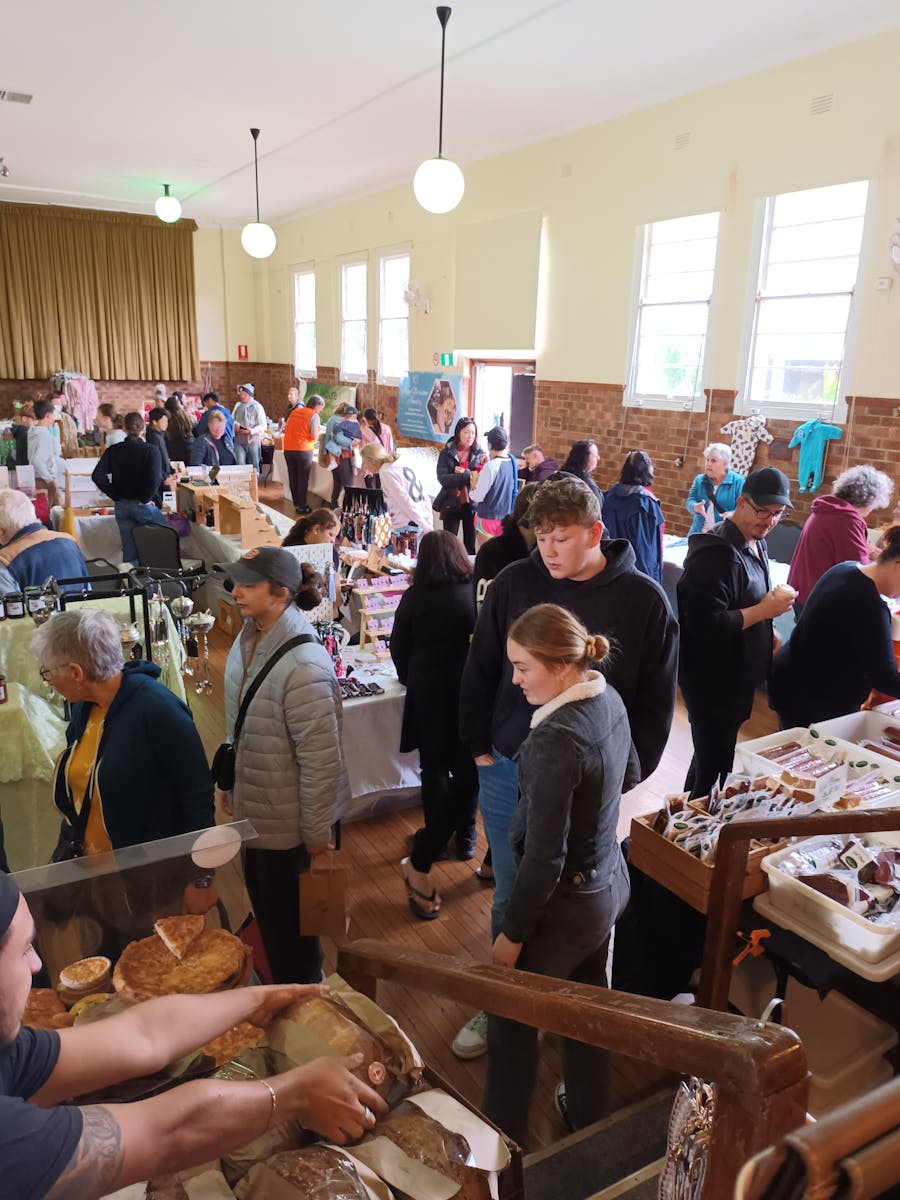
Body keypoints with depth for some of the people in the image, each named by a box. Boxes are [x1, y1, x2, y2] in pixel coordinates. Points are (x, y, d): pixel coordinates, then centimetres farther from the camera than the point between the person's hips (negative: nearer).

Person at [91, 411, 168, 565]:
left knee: (129, 550, 12)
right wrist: (145, 499, -10)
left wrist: (115, 495, 0)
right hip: (142, 505, -4)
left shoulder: (113, 450, 0)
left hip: (121, 506, 4)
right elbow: (155, 479, -24)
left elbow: (97, 476, -7)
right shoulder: (151, 451, -11)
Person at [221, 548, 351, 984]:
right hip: (253, 807, 8)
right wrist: (231, 785, 15)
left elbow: (320, 757, -25)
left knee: (285, 916, 13)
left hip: (287, 817, -8)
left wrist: (317, 832, -17)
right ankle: (281, 982, 51)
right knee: (263, 903, 26)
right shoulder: (249, 640, -3)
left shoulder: (303, 666, -29)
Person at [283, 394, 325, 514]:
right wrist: (318, 431, 8)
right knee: (303, 479, 3)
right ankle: (302, 506, 6)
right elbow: (314, 436, -13)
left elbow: (286, 429, 20)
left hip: (288, 448, 6)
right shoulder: (314, 416, -6)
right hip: (303, 450, -6)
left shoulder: (294, 411, 13)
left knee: (293, 478, 13)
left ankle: (296, 504, 21)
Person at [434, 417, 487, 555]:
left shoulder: (480, 453, 1)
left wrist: (464, 473, -20)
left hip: (472, 503, 1)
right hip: (451, 504, -1)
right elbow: (442, 478, -15)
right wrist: (468, 476, -22)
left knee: (470, 543, 8)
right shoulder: (447, 453, -2)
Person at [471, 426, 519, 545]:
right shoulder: (512, 463, 0)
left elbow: (478, 496, -18)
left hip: (488, 518, -6)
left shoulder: (491, 466, -20)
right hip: (506, 517, 6)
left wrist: (472, 490, 6)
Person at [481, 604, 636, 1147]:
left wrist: (512, 933, -14)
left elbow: (545, 857, -26)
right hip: (611, 882, 8)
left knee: (512, 1021, 14)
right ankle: (590, 1114, 49)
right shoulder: (610, 699, -6)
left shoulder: (555, 739, -32)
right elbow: (630, 776, 12)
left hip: (567, 903, -8)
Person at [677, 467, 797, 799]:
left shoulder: (756, 544, 8)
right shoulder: (717, 553, -23)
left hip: (737, 677, 10)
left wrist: (767, 633, 8)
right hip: (712, 680, -10)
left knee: (713, 758, 22)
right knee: (714, 764, -1)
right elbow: (704, 623, -30)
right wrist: (765, 610, -24)